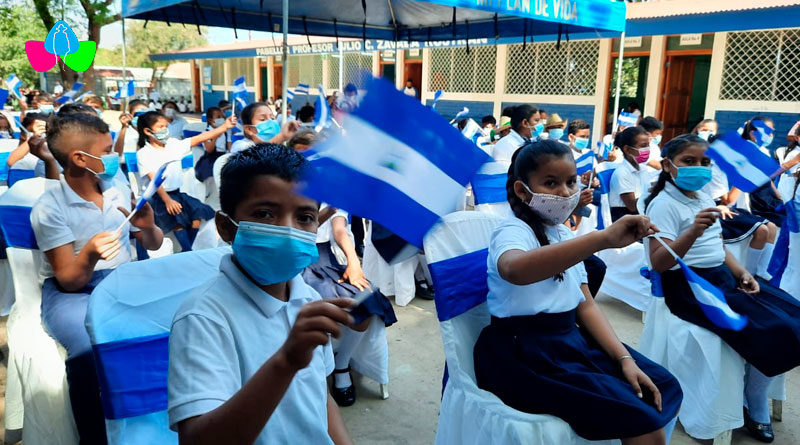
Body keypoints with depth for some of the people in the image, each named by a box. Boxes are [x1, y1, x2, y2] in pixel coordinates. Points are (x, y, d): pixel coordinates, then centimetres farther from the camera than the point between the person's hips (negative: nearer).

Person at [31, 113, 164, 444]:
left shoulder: (119, 189, 4)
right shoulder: (49, 208, -10)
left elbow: (154, 245, 12)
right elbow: (70, 280, -11)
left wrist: (148, 227, -12)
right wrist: (89, 255, -33)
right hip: (71, 292, -4)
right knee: (91, 351, -36)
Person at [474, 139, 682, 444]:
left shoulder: (565, 235, 11)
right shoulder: (513, 232, -16)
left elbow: (585, 304, 11)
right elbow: (515, 270, -42)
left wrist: (624, 357, -3)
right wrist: (604, 238, -50)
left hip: (571, 340, 9)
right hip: (525, 356, -8)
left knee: (665, 389, 5)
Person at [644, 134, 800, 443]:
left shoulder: (705, 199, 12)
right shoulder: (663, 204, -15)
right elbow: (659, 263, -26)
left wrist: (742, 272, 4)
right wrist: (693, 231, -39)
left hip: (724, 277, 9)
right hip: (691, 286, -9)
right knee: (774, 330, -17)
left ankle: (757, 406, 15)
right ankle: (754, 410, 8)